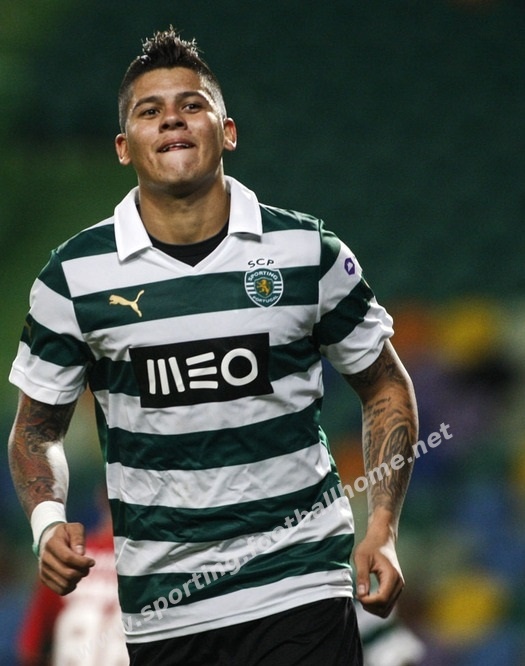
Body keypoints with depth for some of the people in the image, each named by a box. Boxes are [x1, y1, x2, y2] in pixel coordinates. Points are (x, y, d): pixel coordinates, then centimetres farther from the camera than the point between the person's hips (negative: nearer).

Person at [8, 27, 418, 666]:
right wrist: (47, 522, -9)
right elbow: (37, 428, 11)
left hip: (300, 589, -1)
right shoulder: (73, 276, -1)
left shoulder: (309, 251, -1)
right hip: (159, 610, 1)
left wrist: (382, 530, 1)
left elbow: (384, 386, 11)